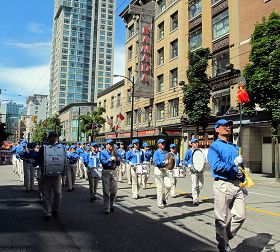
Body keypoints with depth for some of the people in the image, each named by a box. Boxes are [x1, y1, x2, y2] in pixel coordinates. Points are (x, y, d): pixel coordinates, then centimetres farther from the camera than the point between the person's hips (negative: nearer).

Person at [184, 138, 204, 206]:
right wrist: (189, 165, -13)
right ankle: (195, 200, 4)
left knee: (201, 185, 3)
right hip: (193, 170, -4)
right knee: (194, 186, -4)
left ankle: (194, 195, 27)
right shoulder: (189, 151, 2)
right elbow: (185, 160, 4)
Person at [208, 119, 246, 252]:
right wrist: (233, 163, -20)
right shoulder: (215, 146, -4)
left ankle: (226, 237, 27)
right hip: (223, 185, -7)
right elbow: (216, 166, -17)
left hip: (237, 185, 7)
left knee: (240, 216, 6)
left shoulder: (234, 147, 19)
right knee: (222, 218, 2)